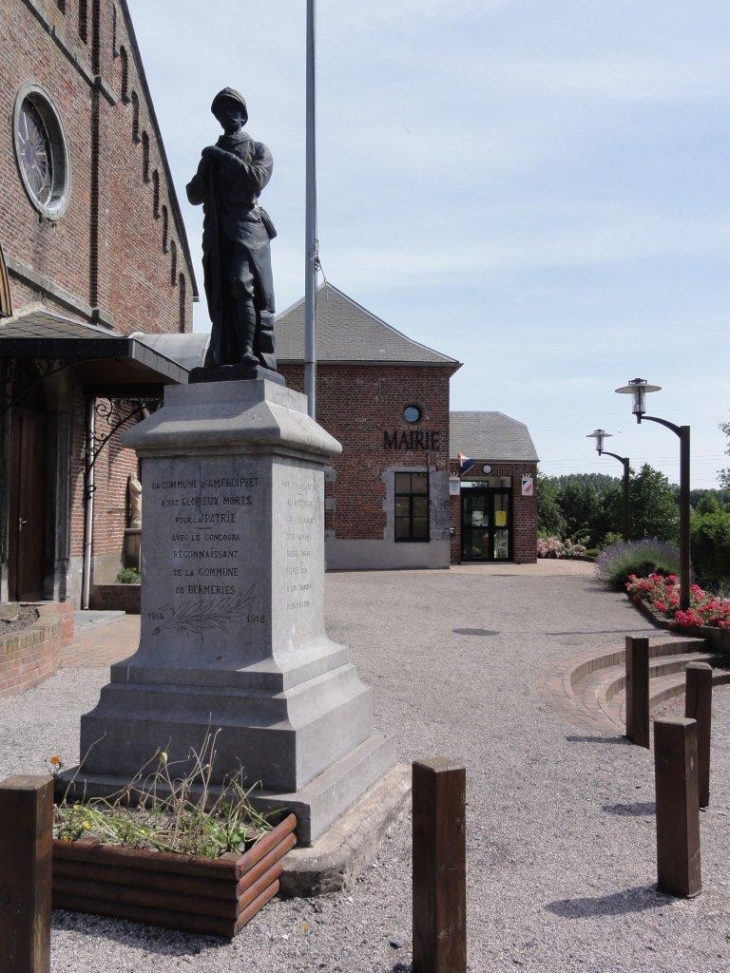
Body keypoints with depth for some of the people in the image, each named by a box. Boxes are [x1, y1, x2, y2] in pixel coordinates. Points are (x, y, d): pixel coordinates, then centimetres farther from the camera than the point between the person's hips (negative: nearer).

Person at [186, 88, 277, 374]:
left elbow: (257, 179, -6)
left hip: (246, 225, -4)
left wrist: (223, 158, -3)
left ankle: (251, 352, -24)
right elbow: (194, 196, 18)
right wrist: (207, 168, 1)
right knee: (220, 293, -4)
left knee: (242, 285, -20)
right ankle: (224, 358, -6)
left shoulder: (258, 149, 15)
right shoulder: (211, 154, 26)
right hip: (216, 230, 4)